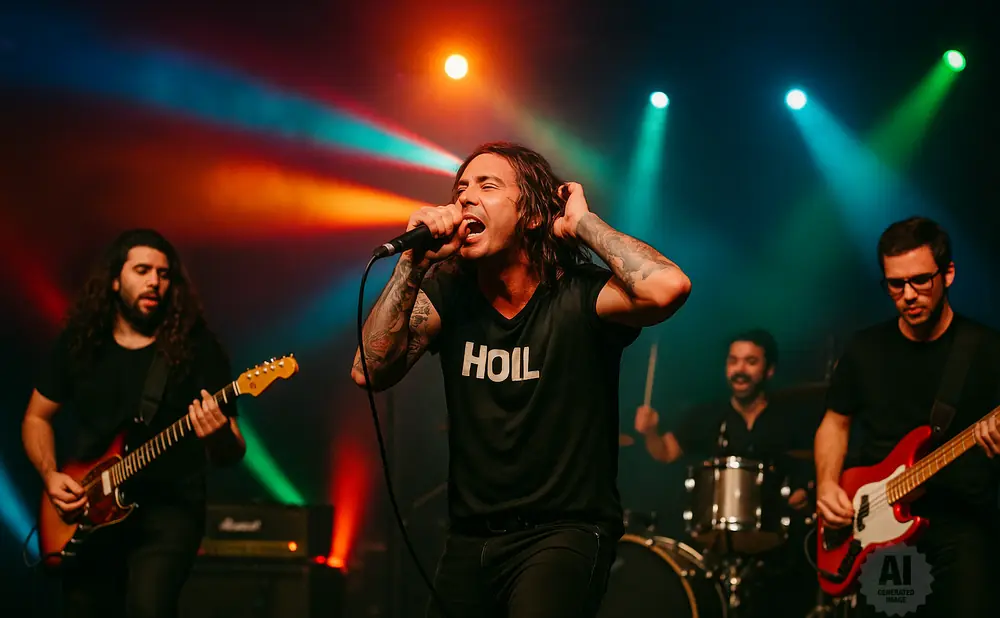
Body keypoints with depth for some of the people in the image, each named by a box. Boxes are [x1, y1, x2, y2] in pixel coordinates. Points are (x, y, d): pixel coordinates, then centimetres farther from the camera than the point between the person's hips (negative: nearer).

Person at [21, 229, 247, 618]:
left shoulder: (197, 347, -3)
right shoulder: (78, 342, 6)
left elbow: (232, 454, -4)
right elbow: (36, 418, 18)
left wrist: (219, 437, -28)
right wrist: (49, 475, 0)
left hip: (169, 508, -4)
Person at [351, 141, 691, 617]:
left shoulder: (577, 296, -12)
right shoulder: (448, 293, 2)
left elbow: (668, 287, -32)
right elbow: (371, 372, -8)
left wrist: (582, 222, -18)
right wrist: (413, 265, -16)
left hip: (567, 530, -6)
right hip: (470, 537, 6)